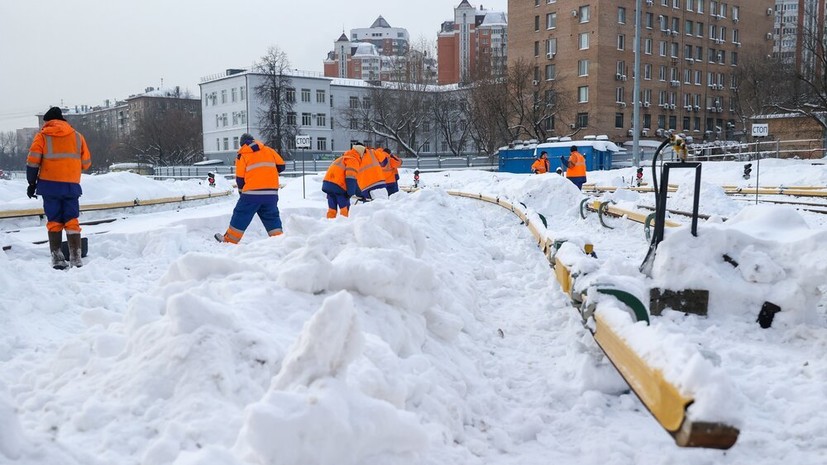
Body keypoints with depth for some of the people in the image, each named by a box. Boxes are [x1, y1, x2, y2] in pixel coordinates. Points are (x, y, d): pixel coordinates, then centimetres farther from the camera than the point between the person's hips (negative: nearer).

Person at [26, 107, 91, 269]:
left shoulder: (42, 136, 2)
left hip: (50, 185, -1)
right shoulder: (77, 136, 7)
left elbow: (32, 161, -2)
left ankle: (57, 257, 2)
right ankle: (76, 258, -4)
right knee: (72, 221, 4)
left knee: (54, 221, 7)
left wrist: (32, 183, 7)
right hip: (72, 185, 1)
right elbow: (86, 163, 8)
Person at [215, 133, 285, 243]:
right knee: (272, 218, 11)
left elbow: (240, 178, 2)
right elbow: (281, 166, 8)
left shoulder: (242, 155, 3)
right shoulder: (269, 150, 9)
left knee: (241, 215, 8)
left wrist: (241, 191, 18)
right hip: (271, 193, 3)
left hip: (252, 193, -2)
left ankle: (230, 240, 14)